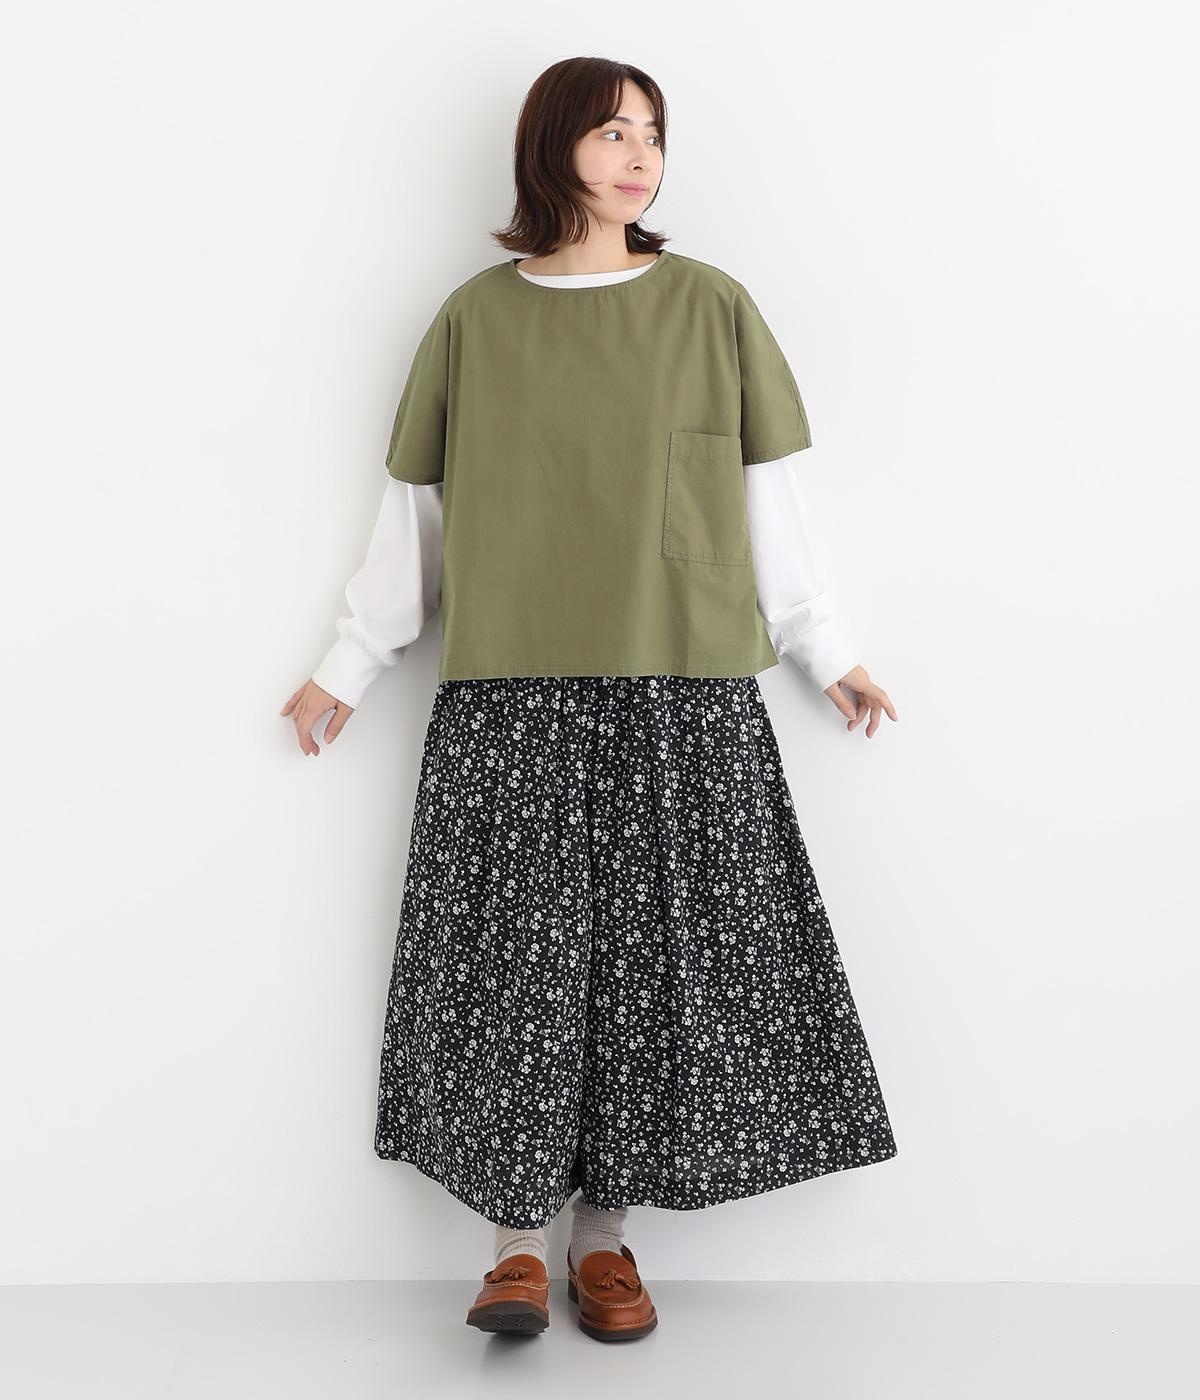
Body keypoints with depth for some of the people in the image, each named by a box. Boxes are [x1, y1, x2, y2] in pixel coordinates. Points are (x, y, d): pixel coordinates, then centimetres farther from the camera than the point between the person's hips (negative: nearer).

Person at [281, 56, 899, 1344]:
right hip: (509, 697, 0)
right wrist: (349, 664, 13)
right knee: (512, 955, 0)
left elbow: (766, 497, 10)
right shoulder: (476, 315, 7)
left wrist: (824, 652, 11)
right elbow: (414, 509, 12)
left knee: (654, 952, 3)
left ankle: (604, 1234, 18)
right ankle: (516, 1241, 14)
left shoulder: (711, 306, 6)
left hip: (680, 695, 0)